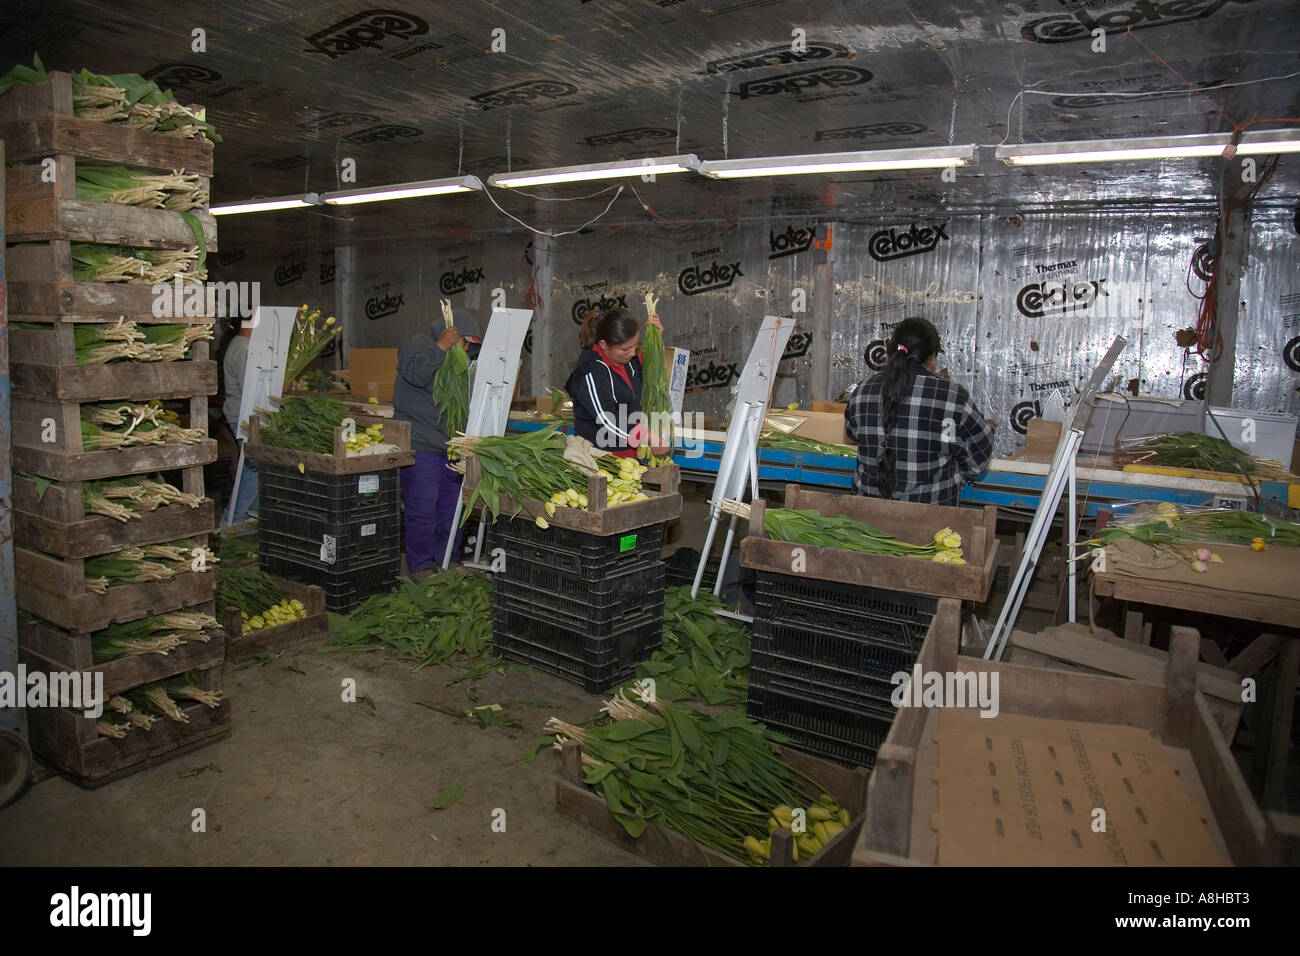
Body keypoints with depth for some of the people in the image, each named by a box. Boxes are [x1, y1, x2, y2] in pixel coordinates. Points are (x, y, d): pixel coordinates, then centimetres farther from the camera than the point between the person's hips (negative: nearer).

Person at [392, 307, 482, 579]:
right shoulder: (420, 344, -3)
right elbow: (416, 373, -25)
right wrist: (440, 348, -22)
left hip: (448, 446, 9)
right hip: (420, 445, -8)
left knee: (451, 506, 10)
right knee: (422, 507, -7)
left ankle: (447, 561, 21)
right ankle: (420, 566, 3)